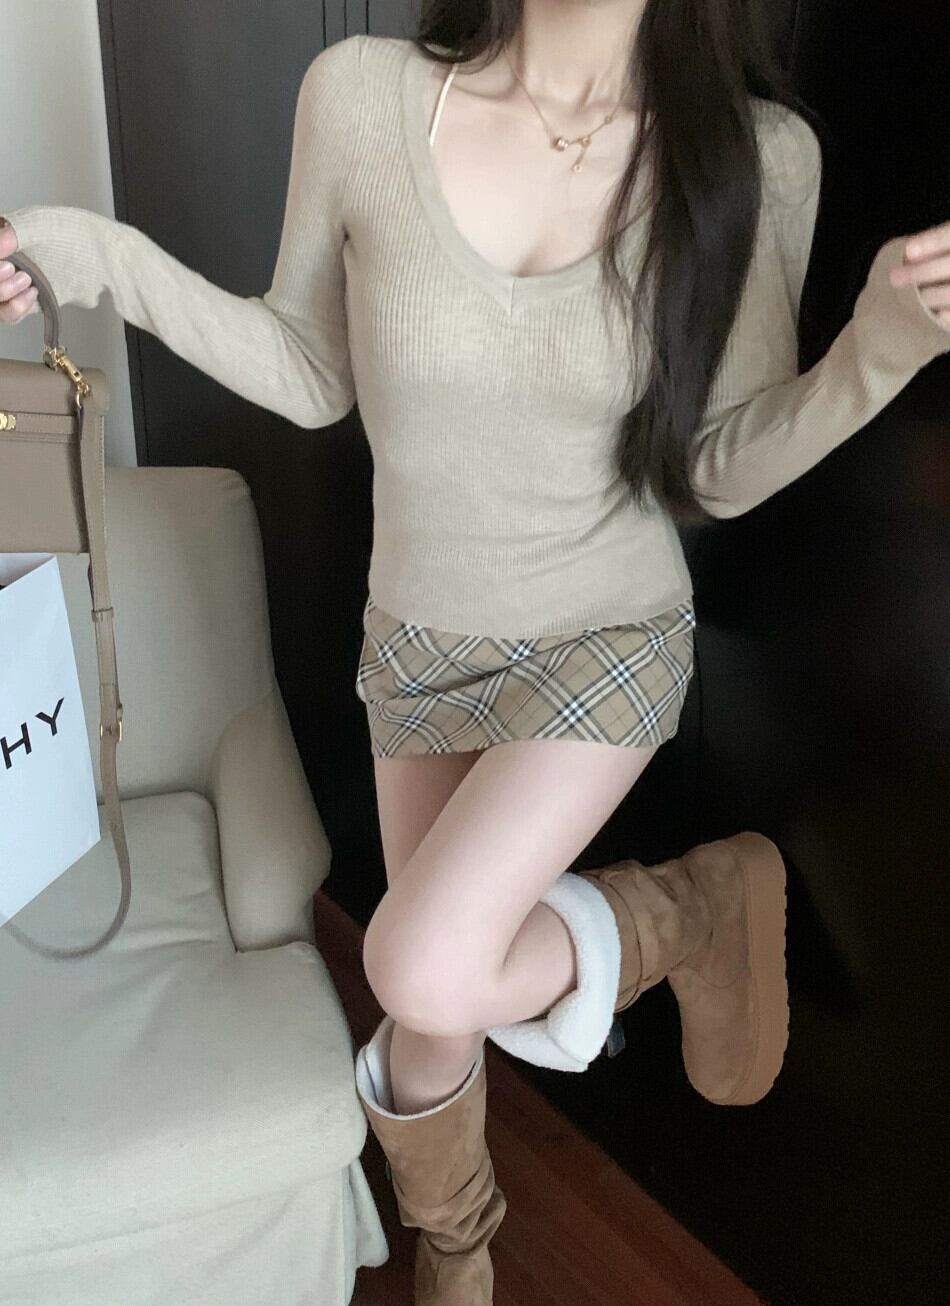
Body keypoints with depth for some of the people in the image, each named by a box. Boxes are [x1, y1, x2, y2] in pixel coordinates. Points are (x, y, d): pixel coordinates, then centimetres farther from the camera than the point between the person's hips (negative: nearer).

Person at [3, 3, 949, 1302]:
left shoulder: (757, 155, -13)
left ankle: (694, 907, 10)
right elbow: (314, 377, -1)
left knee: (425, 974, -24)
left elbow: (727, 470, -6)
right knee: (429, 1011, 16)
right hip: (416, 640, 3)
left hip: (610, 637, -2)